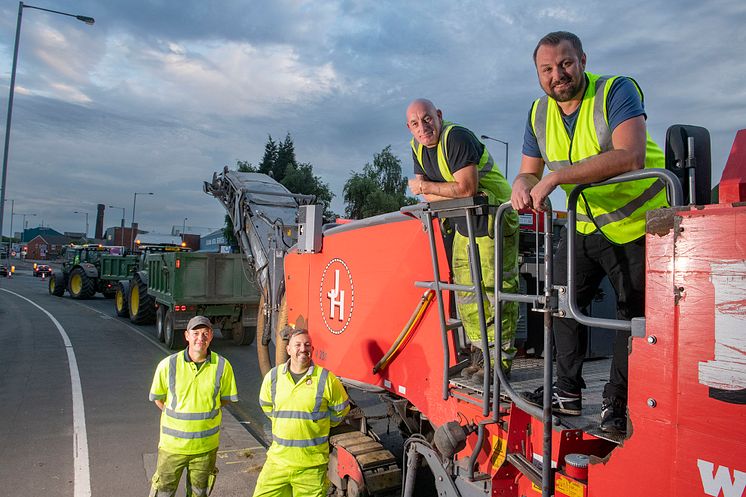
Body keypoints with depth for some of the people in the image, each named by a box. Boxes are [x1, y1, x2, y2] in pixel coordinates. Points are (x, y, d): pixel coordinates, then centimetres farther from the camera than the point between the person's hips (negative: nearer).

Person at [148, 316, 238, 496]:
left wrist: (205, 409, 2)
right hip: (173, 443, -1)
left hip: (206, 445, 1)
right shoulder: (168, 365, -12)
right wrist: (179, 415, 5)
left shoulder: (222, 366, -11)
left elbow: (226, 398, 4)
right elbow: (158, 398, 4)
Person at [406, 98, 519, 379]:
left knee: (497, 290, -7)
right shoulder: (417, 147, 5)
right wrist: (455, 192, -16)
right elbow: (428, 195, 2)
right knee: (466, 290, 10)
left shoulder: (456, 137, -20)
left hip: (495, 220, -8)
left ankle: (501, 358, 3)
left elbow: (467, 189, -27)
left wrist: (425, 186, -16)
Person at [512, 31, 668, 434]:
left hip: (638, 221, -6)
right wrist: (522, 187, -25)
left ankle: (616, 404, 18)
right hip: (585, 224, 6)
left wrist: (556, 177, -41)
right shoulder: (539, 113, -2)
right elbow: (529, 171, 1)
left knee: (633, 313, 2)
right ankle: (568, 392, 23)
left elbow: (630, 156, -37)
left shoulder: (616, 90, -21)